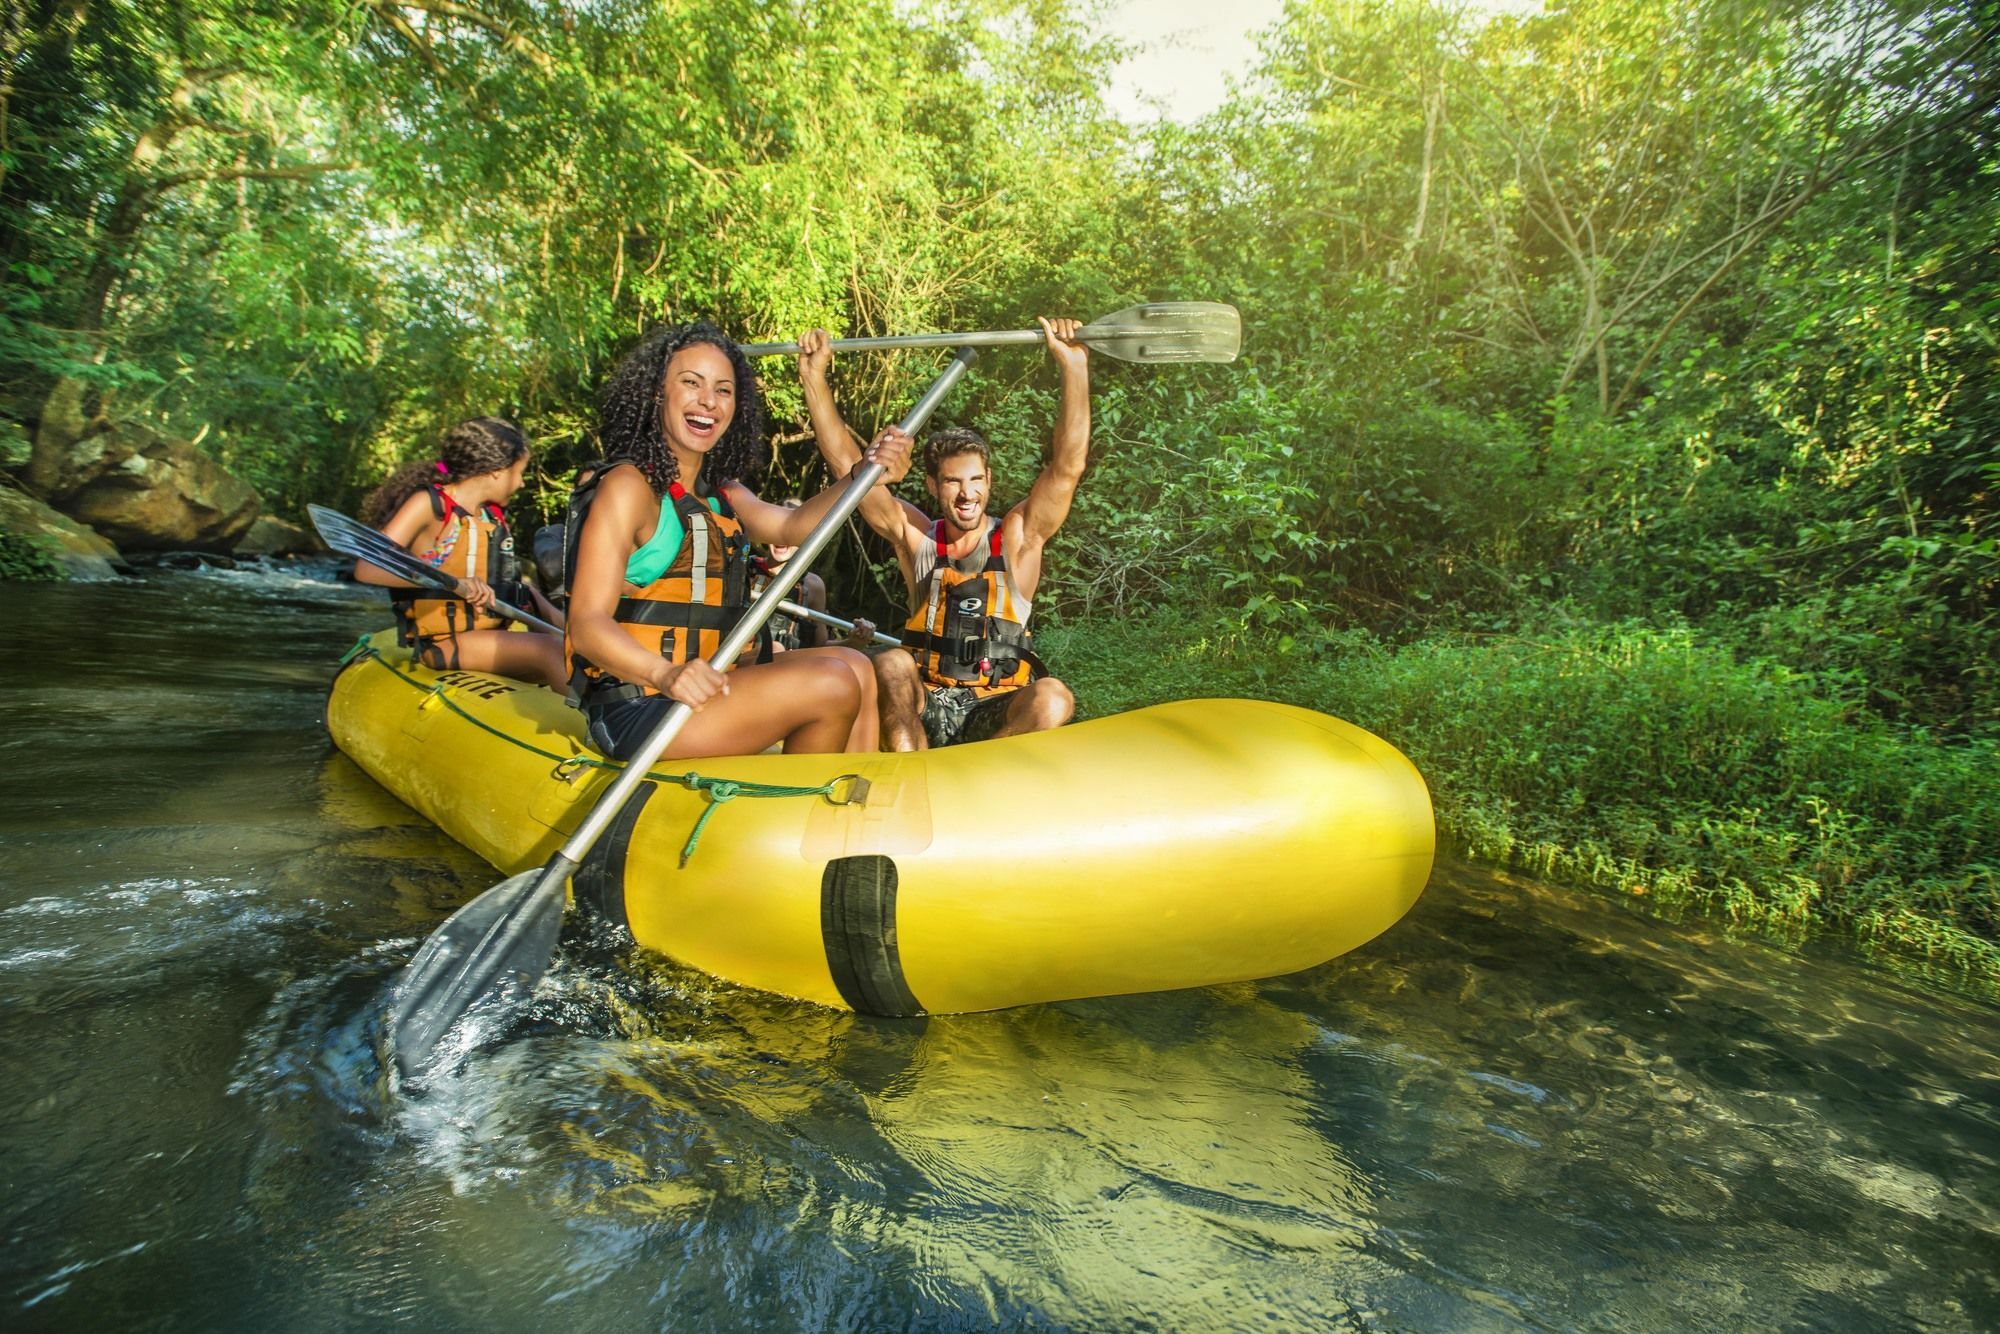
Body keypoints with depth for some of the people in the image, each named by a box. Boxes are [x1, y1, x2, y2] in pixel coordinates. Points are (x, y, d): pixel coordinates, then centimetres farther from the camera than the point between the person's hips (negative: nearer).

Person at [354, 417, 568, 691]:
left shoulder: (493, 514, 16)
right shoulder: (429, 504, -7)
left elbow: (509, 577, 25)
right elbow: (366, 568, -17)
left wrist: (556, 617, 10)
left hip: (497, 635, 8)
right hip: (444, 641, -8)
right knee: (548, 649, -29)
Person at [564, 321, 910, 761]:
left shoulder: (718, 490, 15)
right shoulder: (628, 486, -11)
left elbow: (789, 527, -3)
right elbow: (587, 625, -20)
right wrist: (665, 674, -39)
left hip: (702, 687, 9)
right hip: (637, 709, -9)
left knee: (856, 668, 4)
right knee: (833, 684, -17)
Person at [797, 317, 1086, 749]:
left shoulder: (1018, 538, 0)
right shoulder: (916, 537, 4)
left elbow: (1067, 468, -13)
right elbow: (846, 463, 1)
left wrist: (1074, 364, -20)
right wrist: (814, 376, -5)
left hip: (996, 712, -1)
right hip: (924, 707, 1)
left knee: (1053, 699, -31)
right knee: (891, 665, -29)